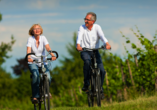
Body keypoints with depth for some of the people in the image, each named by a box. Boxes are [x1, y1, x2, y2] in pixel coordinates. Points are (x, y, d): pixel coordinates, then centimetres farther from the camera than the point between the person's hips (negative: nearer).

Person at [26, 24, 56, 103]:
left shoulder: (43, 38, -2)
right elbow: (28, 49, -21)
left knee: (48, 77, -21)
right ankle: (35, 96, -23)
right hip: (32, 62, -2)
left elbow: (48, 47, -18)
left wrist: (52, 55, -38)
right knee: (36, 75, -33)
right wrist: (28, 57, -43)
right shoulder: (30, 39, -6)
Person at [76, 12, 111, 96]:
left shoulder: (97, 27, -2)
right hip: (85, 51, -2)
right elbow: (79, 36, -22)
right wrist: (78, 45, -44)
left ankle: (100, 87, 13)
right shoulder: (82, 28, -4)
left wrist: (107, 43, -40)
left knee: (102, 71, -14)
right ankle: (86, 83, -21)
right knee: (87, 61, -36)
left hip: (95, 51, 2)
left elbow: (102, 36, -19)